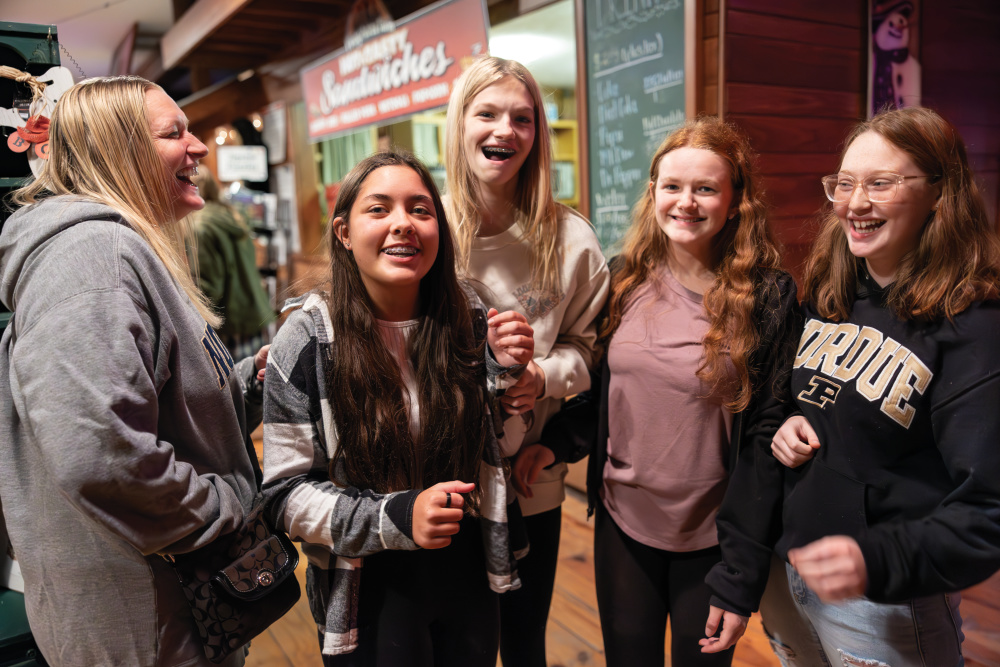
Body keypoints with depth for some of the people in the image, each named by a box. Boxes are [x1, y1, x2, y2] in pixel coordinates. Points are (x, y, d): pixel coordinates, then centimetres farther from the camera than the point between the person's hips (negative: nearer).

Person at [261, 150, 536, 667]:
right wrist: (395, 517, -25)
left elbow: (500, 446, 4)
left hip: (469, 574, 4)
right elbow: (285, 492, -12)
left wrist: (510, 372, -13)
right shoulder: (309, 340, -16)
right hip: (370, 590, -3)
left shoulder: (468, 322, -6)